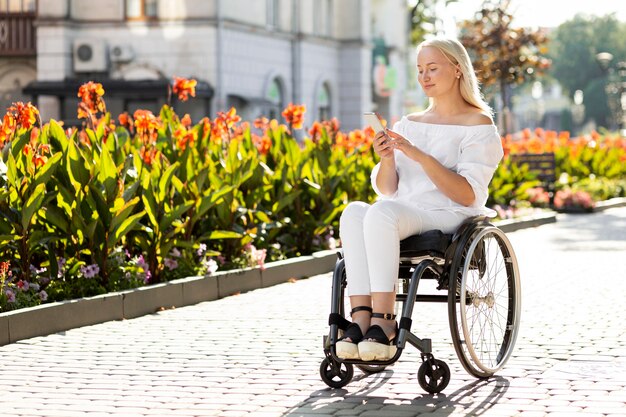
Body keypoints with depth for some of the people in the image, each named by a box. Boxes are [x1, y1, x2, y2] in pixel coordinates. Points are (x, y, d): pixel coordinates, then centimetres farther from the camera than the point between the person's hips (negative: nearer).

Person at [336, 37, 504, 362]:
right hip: (403, 214, 5)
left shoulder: (479, 124, 3)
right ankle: (361, 319, -39)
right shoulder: (408, 124, 21)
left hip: (449, 218, -5)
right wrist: (387, 161, -6)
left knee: (381, 213, -36)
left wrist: (421, 157, -17)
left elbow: (468, 196, -9)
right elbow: (386, 190, 16)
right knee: (354, 213, -30)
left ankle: (383, 323, -39)